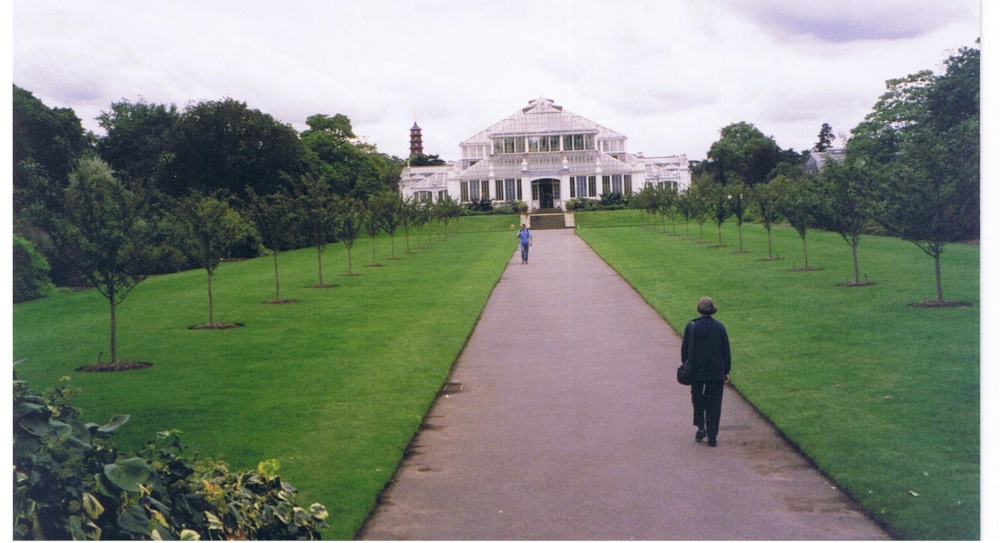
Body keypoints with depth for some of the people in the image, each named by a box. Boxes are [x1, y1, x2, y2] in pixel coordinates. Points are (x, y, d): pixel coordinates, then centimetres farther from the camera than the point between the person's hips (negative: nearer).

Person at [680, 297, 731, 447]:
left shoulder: (691, 326, -6)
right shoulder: (719, 327, -4)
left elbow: (684, 349, 0)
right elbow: (726, 351, 0)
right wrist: (727, 371, 8)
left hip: (696, 371, 0)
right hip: (716, 371, 0)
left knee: (697, 399, 19)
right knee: (714, 403, 6)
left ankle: (701, 427, 5)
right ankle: (712, 437, 6)